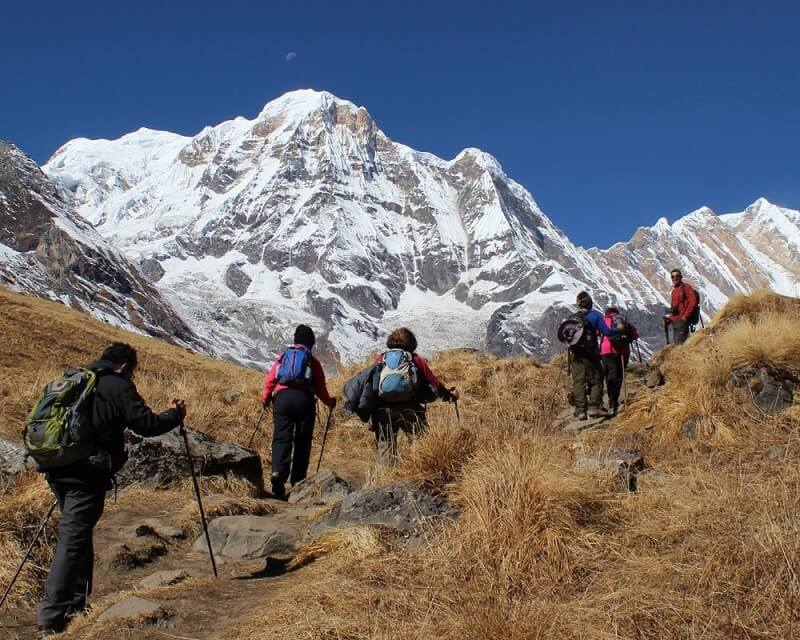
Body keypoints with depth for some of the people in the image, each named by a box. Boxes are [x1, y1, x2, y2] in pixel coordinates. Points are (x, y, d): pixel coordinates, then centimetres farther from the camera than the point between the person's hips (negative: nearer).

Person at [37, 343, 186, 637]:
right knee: (73, 539, -8)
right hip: (88, 473, -8)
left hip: (58, 469, 8)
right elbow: (145, 424, -9)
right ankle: (51, 618, -11)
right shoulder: (118, 386, -5)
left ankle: (76, 604, 25)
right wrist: (175, 415, 7)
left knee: (76, 533, 19)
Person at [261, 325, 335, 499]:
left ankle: (278, 473, -27)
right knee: (302, 441, 8)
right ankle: (297, 481, 8)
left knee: (282, 438, -5)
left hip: (282, 398, 1)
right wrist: (330, 402, 27)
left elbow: (270, 380, 12)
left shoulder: (283, 357, 21)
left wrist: (265, 399, 23)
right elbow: (320, 388, 12)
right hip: (304, 399, -1)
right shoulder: (312, 361, 16)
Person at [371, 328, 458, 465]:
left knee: (385, 446, 8)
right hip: (410, 409, -2)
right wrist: (448, 394, 25)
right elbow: (433, 383, 11)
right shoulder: (416, 360, 10)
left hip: (383, 410, 2)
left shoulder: (380, 359, 15)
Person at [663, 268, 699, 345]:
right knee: (676, 344, 8)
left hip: (682, 321, -8)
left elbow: (693, 302, -14)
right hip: (674, 321, 8)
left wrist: (685, 316, -16)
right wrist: (670, 318, 10)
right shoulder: (674, 291, 20)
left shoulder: (686, 287, -4)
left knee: (680, 344, -15)